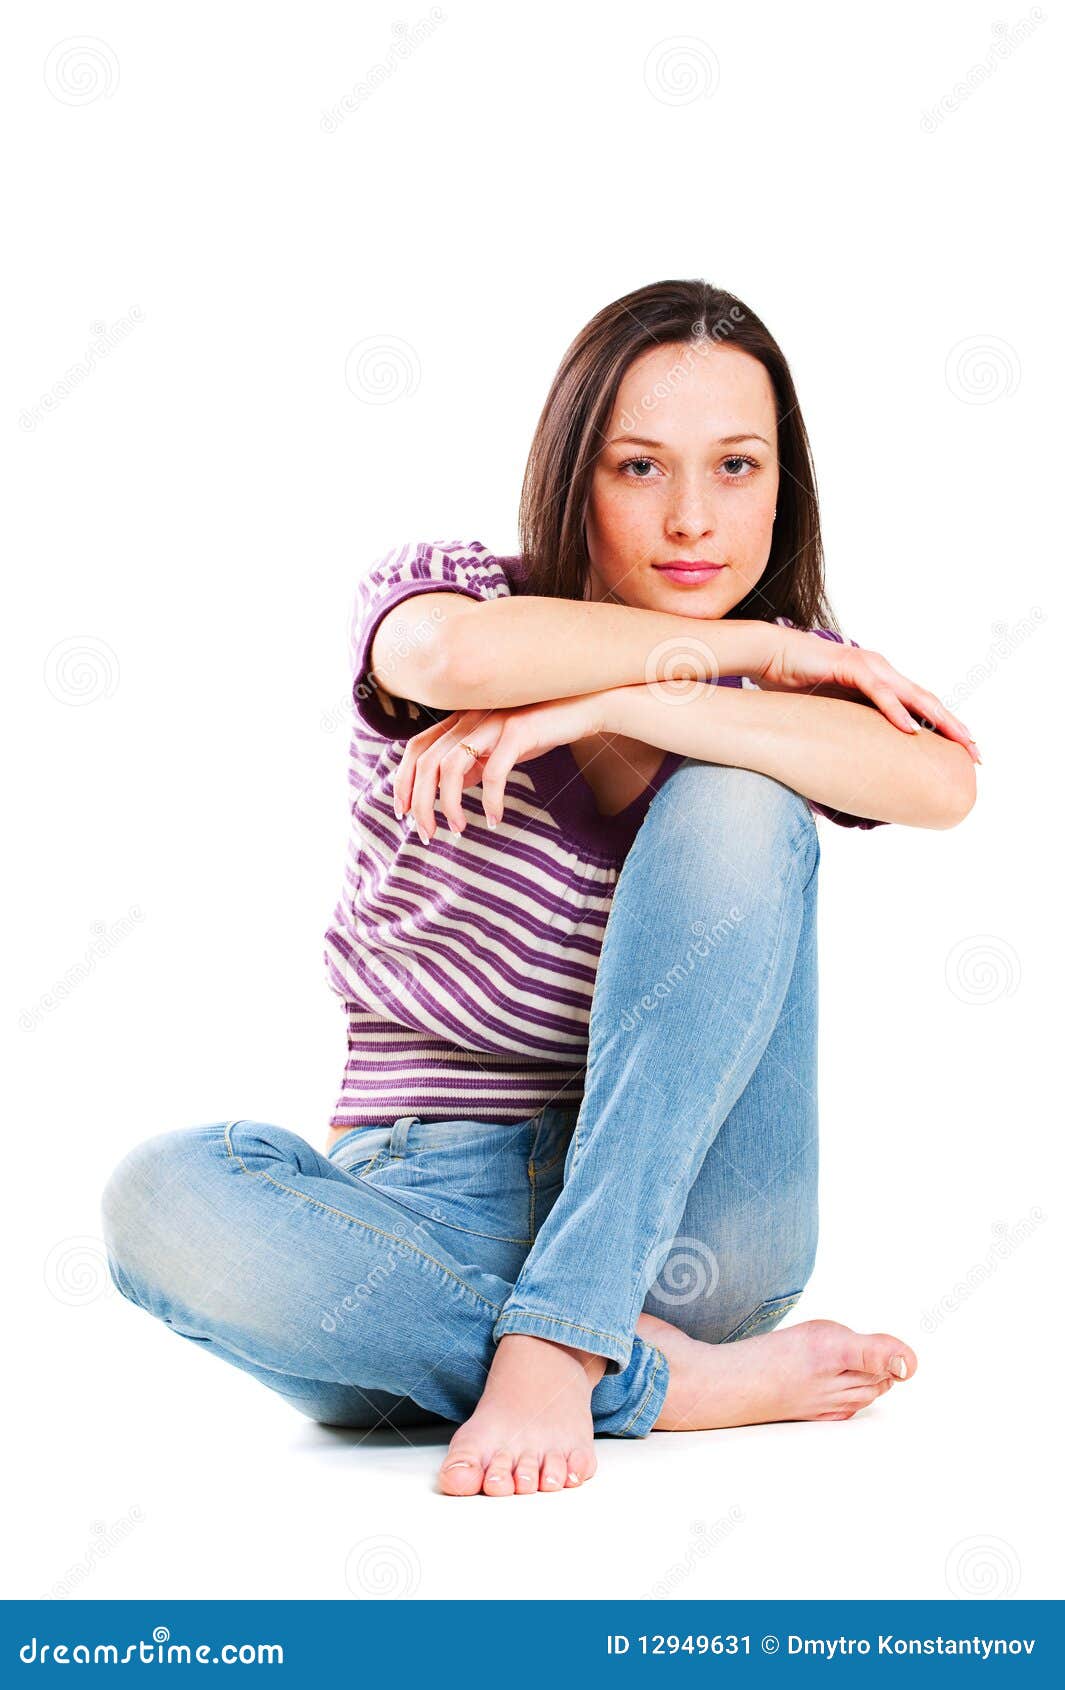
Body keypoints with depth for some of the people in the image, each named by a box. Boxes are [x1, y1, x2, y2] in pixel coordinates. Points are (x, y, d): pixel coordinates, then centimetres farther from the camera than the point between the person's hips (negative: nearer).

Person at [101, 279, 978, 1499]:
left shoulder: (787, 672, 5)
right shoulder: (446, 590, 0)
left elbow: (941, 782, -21)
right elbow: (455, 654, -29)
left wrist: (588, 707, -24)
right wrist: (736, 645, -16)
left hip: (678, 1218, 1)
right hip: (428, 1217, -1)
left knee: (734, 802, -21)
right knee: (161, 1200, -31)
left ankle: (556, 1350, -26)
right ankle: (677, 1381, -24)